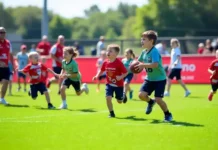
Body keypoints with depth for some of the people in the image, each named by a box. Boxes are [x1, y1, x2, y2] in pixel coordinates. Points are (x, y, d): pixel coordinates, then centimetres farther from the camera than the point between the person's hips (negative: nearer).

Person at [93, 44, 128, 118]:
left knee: (119, 101, 11)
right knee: (108, 98, -15)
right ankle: (111, 113, 2)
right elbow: (101, 71, 8)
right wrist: (97, 76, -8)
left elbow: (126, 72, -17)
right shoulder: (105, 63, -9)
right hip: (109, 84, 3)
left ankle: (124, 96, 48)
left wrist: (121, 77, -34)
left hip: (118, 84, -3)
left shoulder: (119, 63, -22)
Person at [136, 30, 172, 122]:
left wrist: (143, 65, -31)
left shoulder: (154, 52, -22)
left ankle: (168, 114, 14)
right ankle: (150, 102, 24)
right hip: (149, 79, 7)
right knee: (141, 95, -10)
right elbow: (139, 61, 18)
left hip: (159, 79, -7)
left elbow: (155, 64, -36)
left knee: (158, 99, -11)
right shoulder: (144, 52, 3)